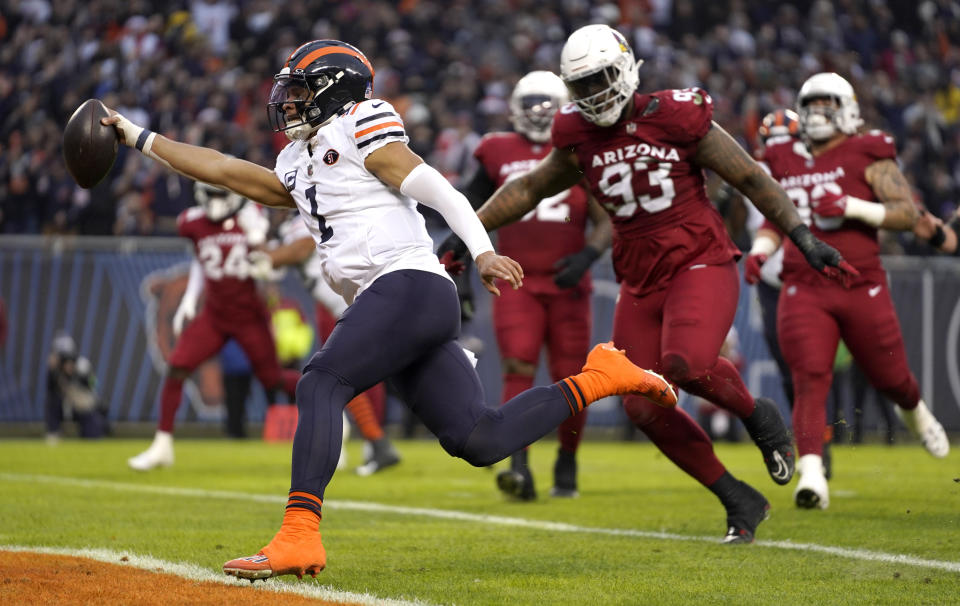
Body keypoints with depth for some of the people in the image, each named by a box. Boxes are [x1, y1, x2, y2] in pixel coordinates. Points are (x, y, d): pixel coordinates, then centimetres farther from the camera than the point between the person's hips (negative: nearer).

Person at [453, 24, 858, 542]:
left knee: (686, 364, -32)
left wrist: (805, 240, -7)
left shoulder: (676, 117, -8)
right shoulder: (580, 138, 5)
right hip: (640, 283, 5)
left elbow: (750, 179, -3)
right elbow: (529, 189, 20)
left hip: (700, 266, -5)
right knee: (645, 408, -5)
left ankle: (757, 416, 1)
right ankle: (739, 501, 9)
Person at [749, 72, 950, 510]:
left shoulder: (868, 157, -1)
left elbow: (907, 214, -8)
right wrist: (760, 250, 5)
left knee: (891, 378, 13)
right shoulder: (786, 162, 13)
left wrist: (851, 206, -19)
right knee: (809, 379, -16)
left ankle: (915, 412, 50)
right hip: (803, 289, 2)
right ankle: (811, 474, -26)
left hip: (862, 288, -2)